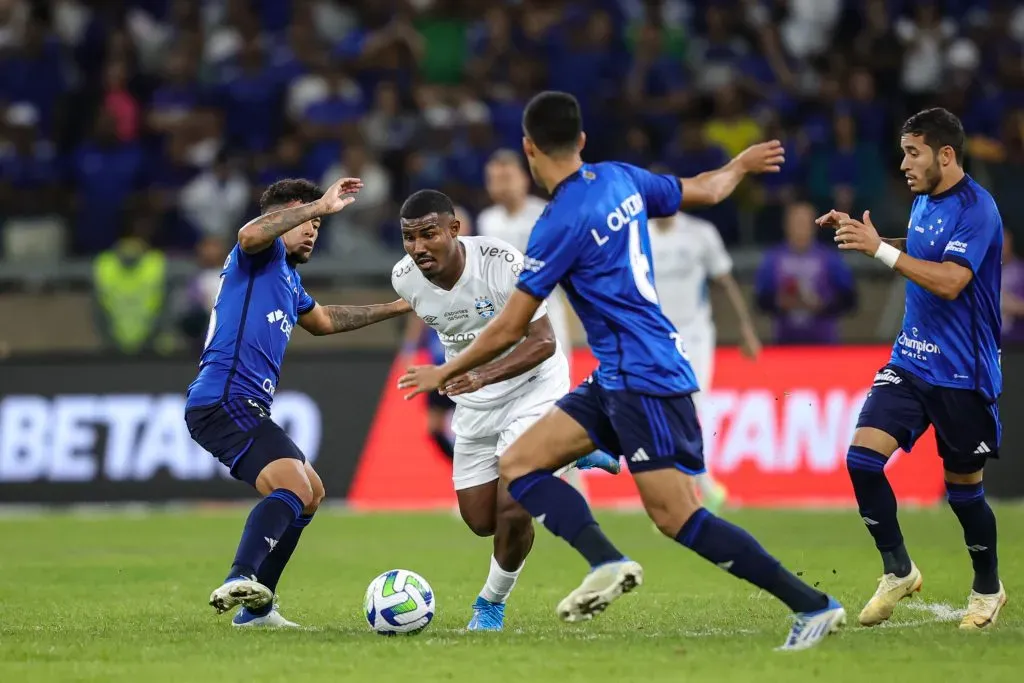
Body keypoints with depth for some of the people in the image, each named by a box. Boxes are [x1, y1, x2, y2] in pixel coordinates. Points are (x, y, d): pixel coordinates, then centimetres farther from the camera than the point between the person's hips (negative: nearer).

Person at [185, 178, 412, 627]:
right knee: (293, 487, -27)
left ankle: (255, 608, 19)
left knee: (310, 493, 22)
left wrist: (397, 308, 51)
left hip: (245, 408, 11)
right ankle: (240, 580, -47)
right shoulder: (262, 254, -1)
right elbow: (250, 234, -28)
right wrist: (319, 205, -24)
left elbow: (323, 321, 47)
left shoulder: (289, 279, 27)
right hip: (224, 400, -11)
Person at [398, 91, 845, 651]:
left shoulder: (560, 224, -16)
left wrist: (445, 373, 5)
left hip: (644, 378, -10)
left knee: (678, 518, -11)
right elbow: (705, 190, 24)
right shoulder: (620, 178, 7)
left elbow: (509, 331, -11)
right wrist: (742, 164, 47)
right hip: (616, 379, 10)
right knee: (518, 463, 2)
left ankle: (813, 607, -7)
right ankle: (606, 562, -17)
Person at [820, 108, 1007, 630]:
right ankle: (897, 570, 7)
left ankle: (988, 588, 27)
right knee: (863, 455, -9)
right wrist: (864, 236, 11)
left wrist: (881, 249, -28)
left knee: (964, 488, 5)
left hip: (961, 373, -7)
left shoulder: (975, 208, -17)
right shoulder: (923, 201, 8)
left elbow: (949, 281, -28)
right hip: (911, 361, 7)